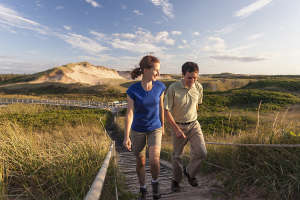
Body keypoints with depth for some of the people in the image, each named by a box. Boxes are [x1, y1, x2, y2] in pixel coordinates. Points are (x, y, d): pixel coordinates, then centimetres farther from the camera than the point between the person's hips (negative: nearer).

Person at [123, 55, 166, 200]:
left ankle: (155, 181, 19)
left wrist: (162, 125, 10)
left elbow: (160, 106, -1)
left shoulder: (160, 86, -13)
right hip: (138, 131, 0)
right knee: (140, 162, 11)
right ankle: (142, 188, 38)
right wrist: (126, 137, -16)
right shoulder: (132, 90, -19)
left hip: (155, 130, 1)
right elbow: (129, 114, -16)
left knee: (154, 161, -14)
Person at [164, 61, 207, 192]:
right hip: (178, 126, -3)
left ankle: (189, 172, 25)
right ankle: (176, 180, 38)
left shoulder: (199, 87, -6)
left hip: (194, 124, 3)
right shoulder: (173, 89, -20)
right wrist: (177, 129, -17)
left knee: (201, 152, -7)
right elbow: (166, 111, -16)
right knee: (176, 155, 11)